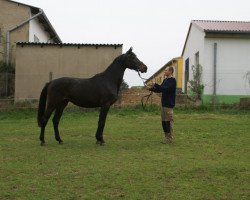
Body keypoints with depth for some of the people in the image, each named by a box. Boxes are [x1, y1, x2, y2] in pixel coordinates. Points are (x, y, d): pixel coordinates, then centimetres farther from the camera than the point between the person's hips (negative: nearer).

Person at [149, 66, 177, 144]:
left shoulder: (172, 80, -10)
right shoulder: (165, 80, 16)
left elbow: (166, 89, -22)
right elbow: (160, 89, 17)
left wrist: (156, 85, -22)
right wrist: (152, 89, 2)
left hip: (169, 104, -9)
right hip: (164, 103, 9)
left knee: (169, 121, -5)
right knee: (164, 121, 11)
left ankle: (169, 138, 1)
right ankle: (167, 137, 19)